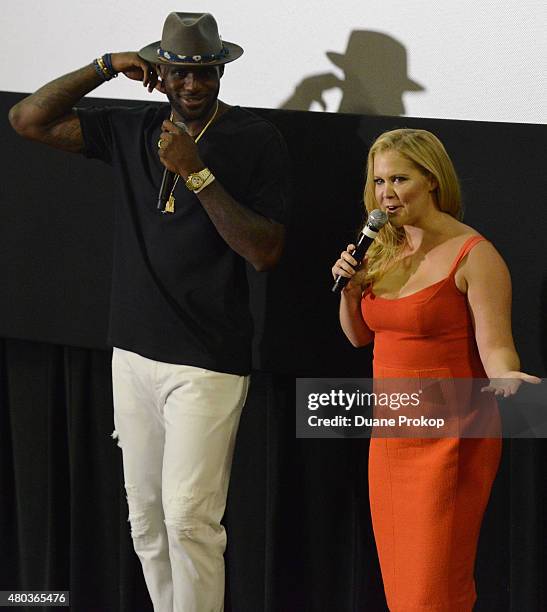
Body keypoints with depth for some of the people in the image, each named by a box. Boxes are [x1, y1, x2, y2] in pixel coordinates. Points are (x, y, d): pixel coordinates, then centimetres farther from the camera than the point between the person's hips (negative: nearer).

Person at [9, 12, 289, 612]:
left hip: (207, 362, -5)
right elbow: (28, 119, 6)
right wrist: (106, 66, -1)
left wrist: (197, 172, -19)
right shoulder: (132, 129, 9)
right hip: (134, 353, 5)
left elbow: (265, 251, -13)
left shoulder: (256, 140, -5)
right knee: (145, 517, 10)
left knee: (188, 518, -9)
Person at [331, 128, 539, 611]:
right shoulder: (384, 253, 11)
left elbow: (495, 346, -17)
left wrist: (505, 378, -38)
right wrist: (350, 288, 1)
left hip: (450, 440, -7)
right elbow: (360, 336, 19)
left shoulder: (473, 255, -12)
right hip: (390, 437, 7)